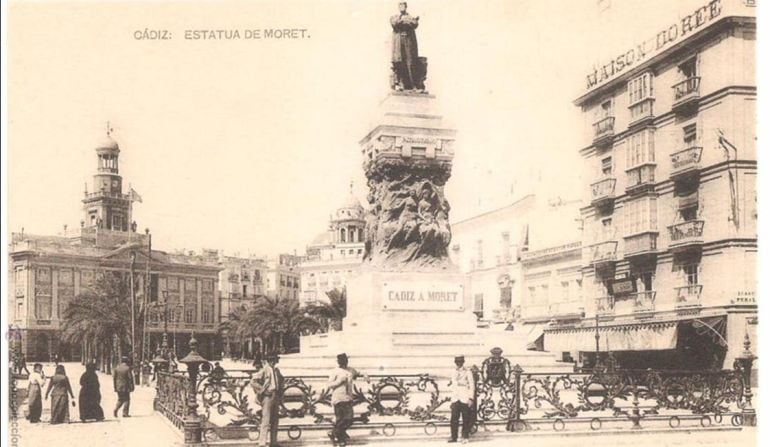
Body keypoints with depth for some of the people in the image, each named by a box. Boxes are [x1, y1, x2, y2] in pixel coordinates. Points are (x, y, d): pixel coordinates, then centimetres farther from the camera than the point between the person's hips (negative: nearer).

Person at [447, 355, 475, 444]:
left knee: (466, 419, -1)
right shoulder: (454, 372, 16)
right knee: (454, 419, -3)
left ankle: (465, 437, 5)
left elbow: (472, 386, -3)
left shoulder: (468, 372, -1)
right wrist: (451, 386, 6)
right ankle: (453, 437, 2)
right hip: (455, 399, 4)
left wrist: (471, 398, -8)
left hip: (465, 399, -4)